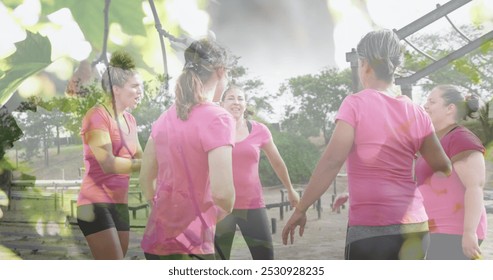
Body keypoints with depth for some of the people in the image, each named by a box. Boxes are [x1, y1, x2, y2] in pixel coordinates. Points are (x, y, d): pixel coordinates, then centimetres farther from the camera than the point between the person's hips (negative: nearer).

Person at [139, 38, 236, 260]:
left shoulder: (165, 118, 7)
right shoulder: (217, 118, -15)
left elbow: (145, 179, 12)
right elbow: (221, 192, -23)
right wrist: (224, 212, -3)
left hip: (156, 239, 7)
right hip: (190, 246, -7)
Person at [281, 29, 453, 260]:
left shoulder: (356, 104, -7)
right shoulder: (416, 113, 7)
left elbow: (331, 161, -15)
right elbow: (443, 167, 15)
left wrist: (300, 210, -9)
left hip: (371, 228, -5)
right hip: (415, 227, 5)